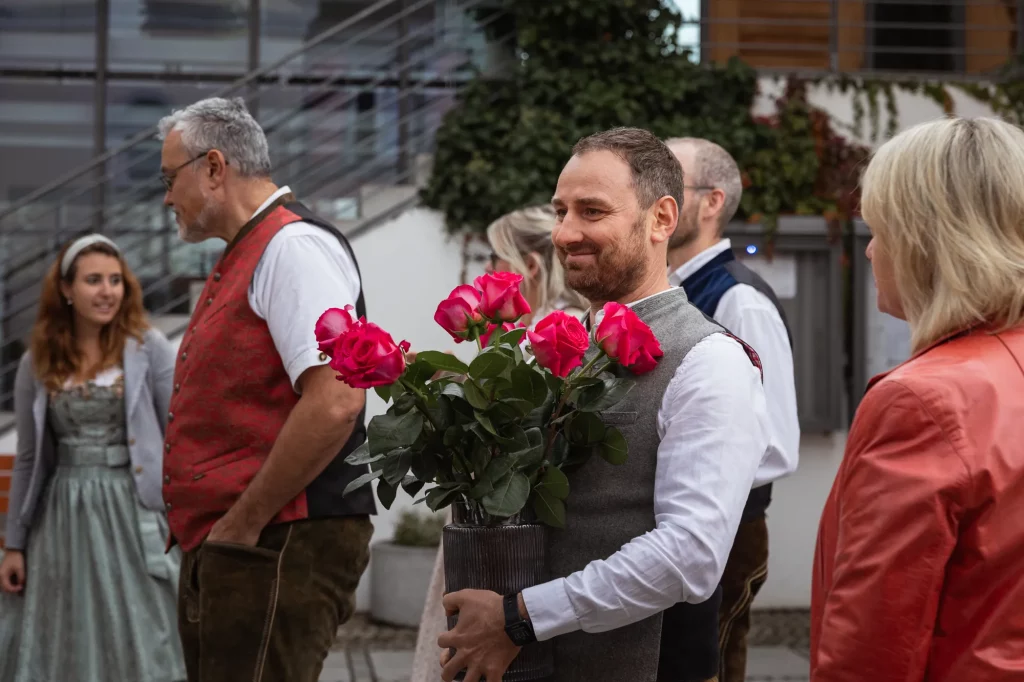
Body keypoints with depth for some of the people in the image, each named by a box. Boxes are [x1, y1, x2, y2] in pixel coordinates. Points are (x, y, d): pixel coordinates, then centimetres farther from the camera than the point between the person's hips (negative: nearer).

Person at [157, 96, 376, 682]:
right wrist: (213, 531, 14)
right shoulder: (244, 256, 20)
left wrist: (243, 523, -18)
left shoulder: (293, 246, -12)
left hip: (279, 547, -10)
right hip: (225, 548, 10)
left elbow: (335, 402, -24)